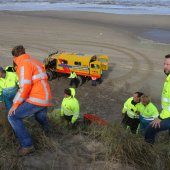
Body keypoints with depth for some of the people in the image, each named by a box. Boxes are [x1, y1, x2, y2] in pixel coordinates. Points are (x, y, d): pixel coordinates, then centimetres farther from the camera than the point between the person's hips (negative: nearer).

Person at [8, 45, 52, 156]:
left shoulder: (24, 64, -11)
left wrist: (15, 104, -15)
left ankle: (27, 145, -5)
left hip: (36, 100, -9)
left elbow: (25, 86, -20)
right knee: (40, 117, 35)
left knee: (13, 117, -3)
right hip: (46, 99, 9)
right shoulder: (35, 62, 16)